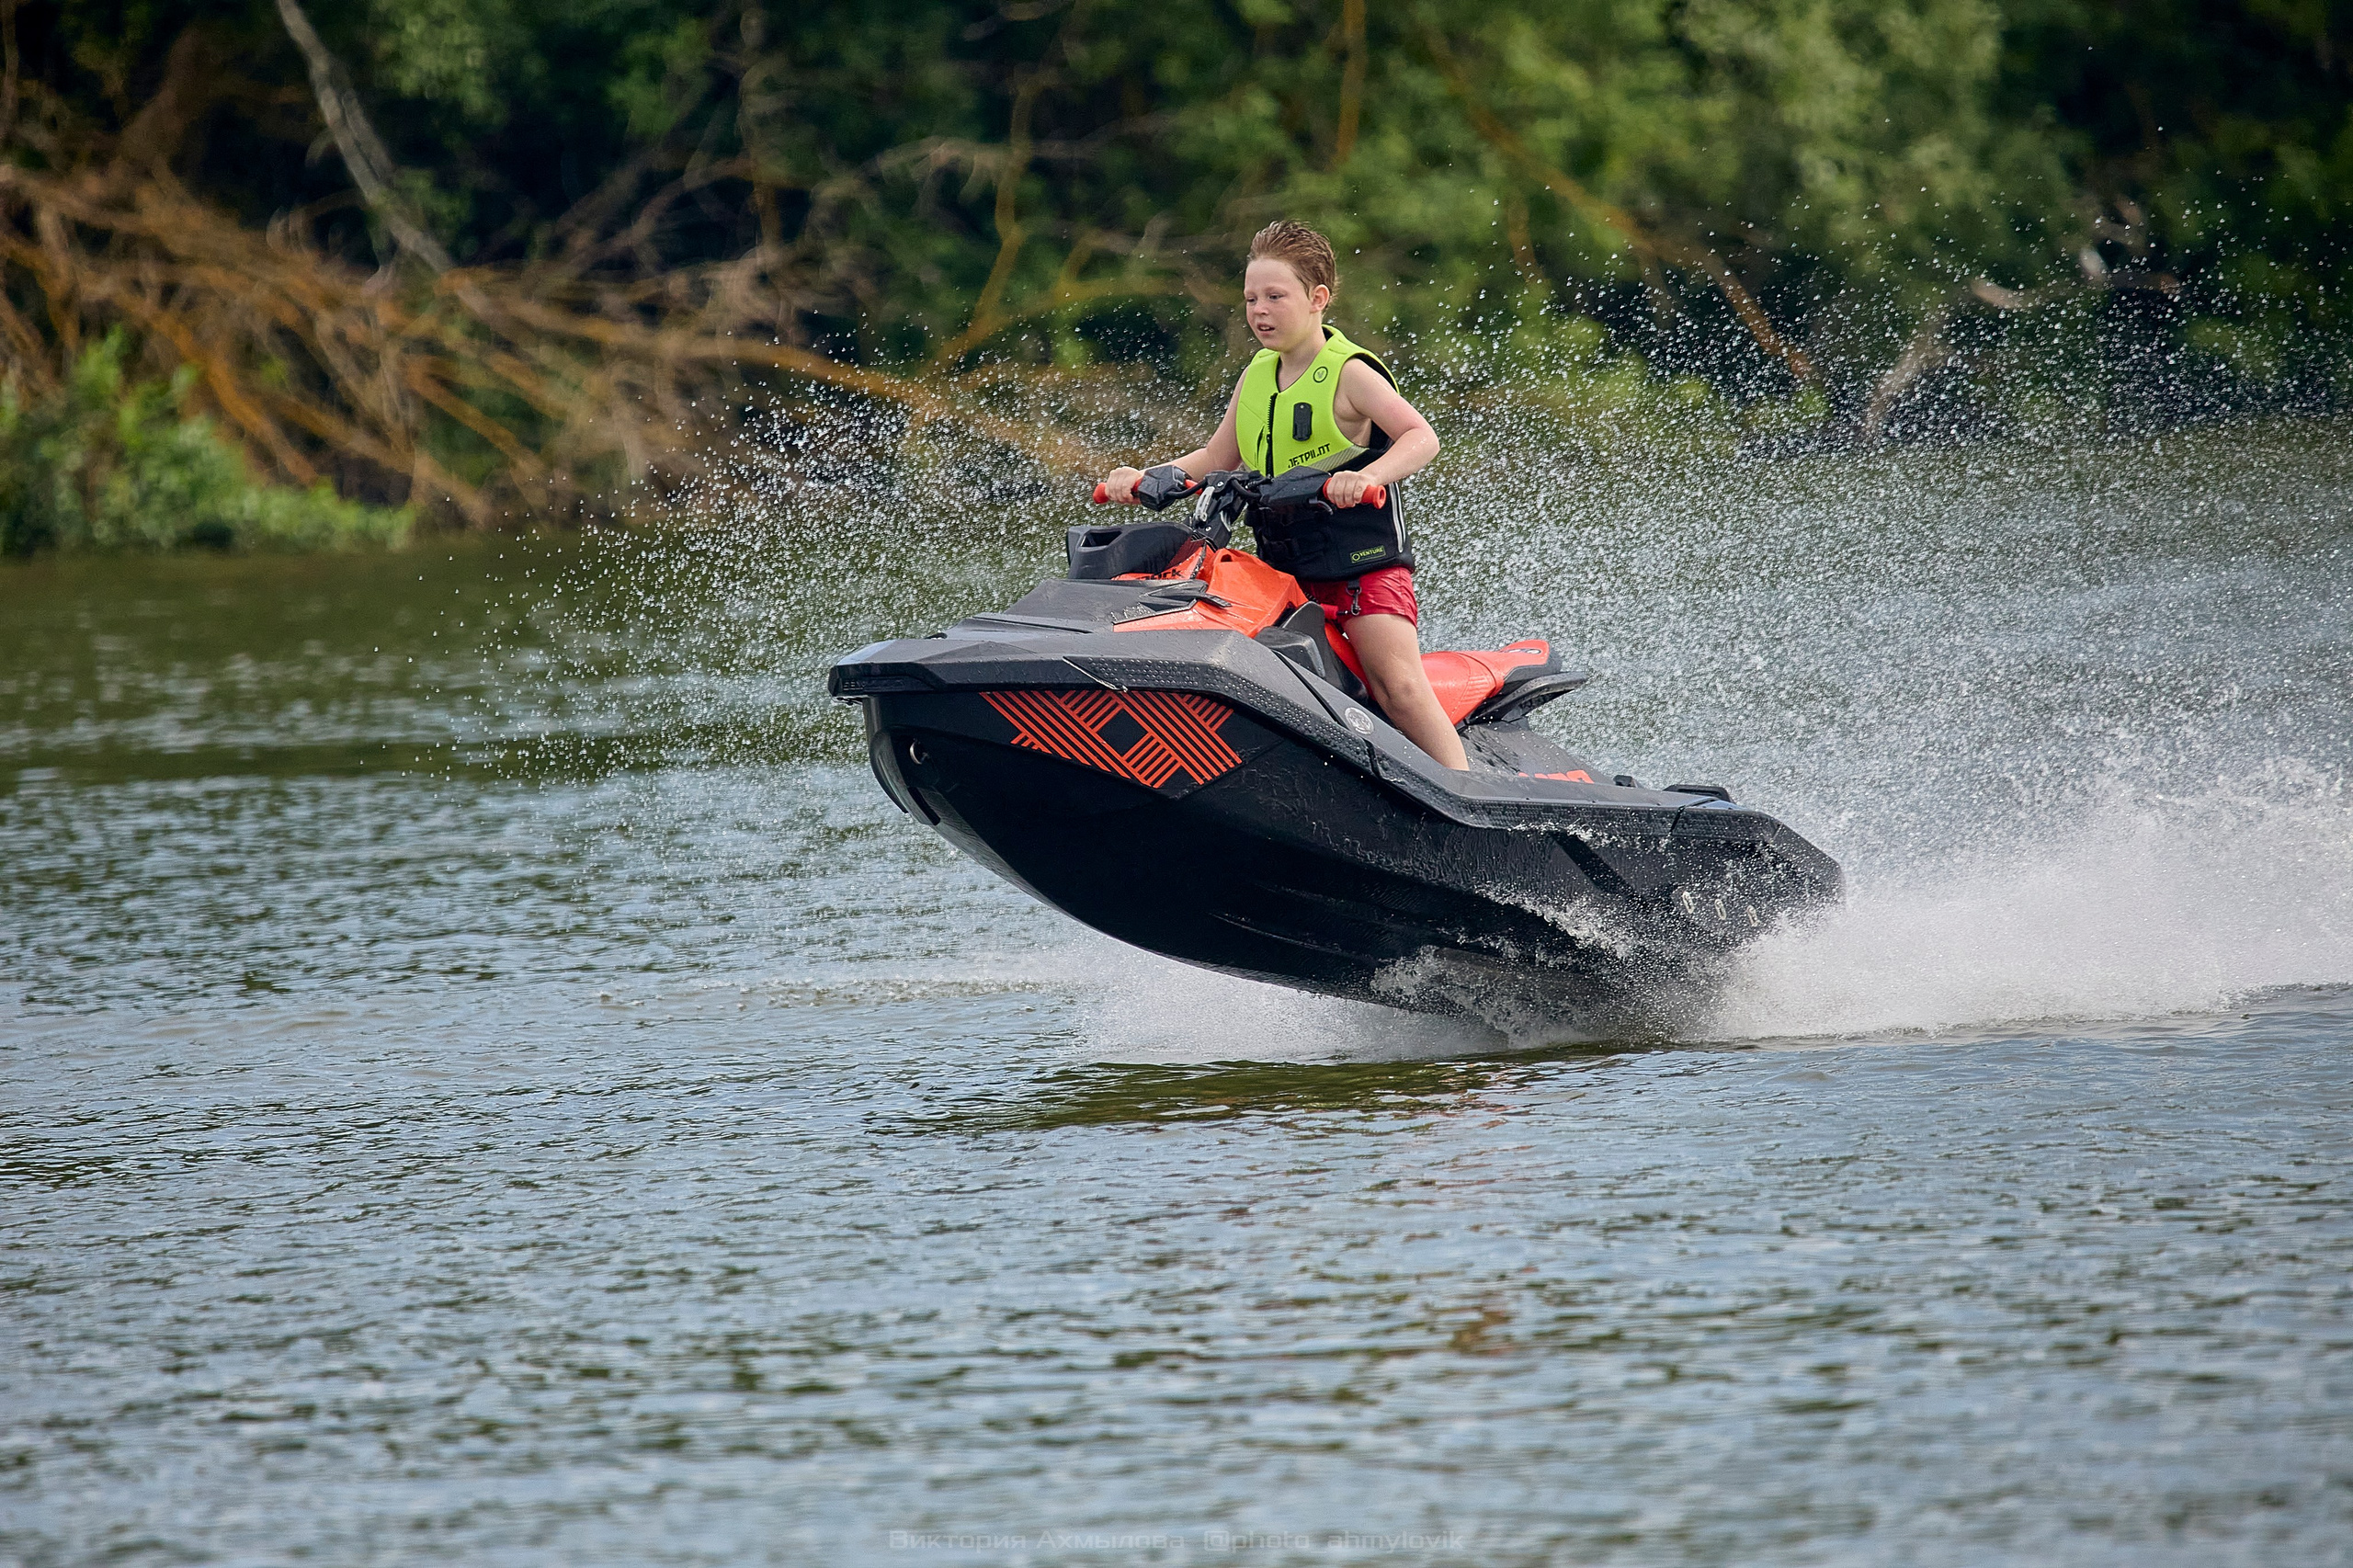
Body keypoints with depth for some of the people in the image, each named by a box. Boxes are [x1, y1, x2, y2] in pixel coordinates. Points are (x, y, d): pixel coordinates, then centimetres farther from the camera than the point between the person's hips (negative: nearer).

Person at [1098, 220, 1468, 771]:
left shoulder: (1348, 373, -9)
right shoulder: (1258, 378, 13)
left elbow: (1421, 437, -20)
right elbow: (1216, 459, 21)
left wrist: (1367, 476, -39)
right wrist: (1144, 478, 6)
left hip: (1364, 560, -8)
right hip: (1285, 570, 8)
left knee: (1397, 685, -20)